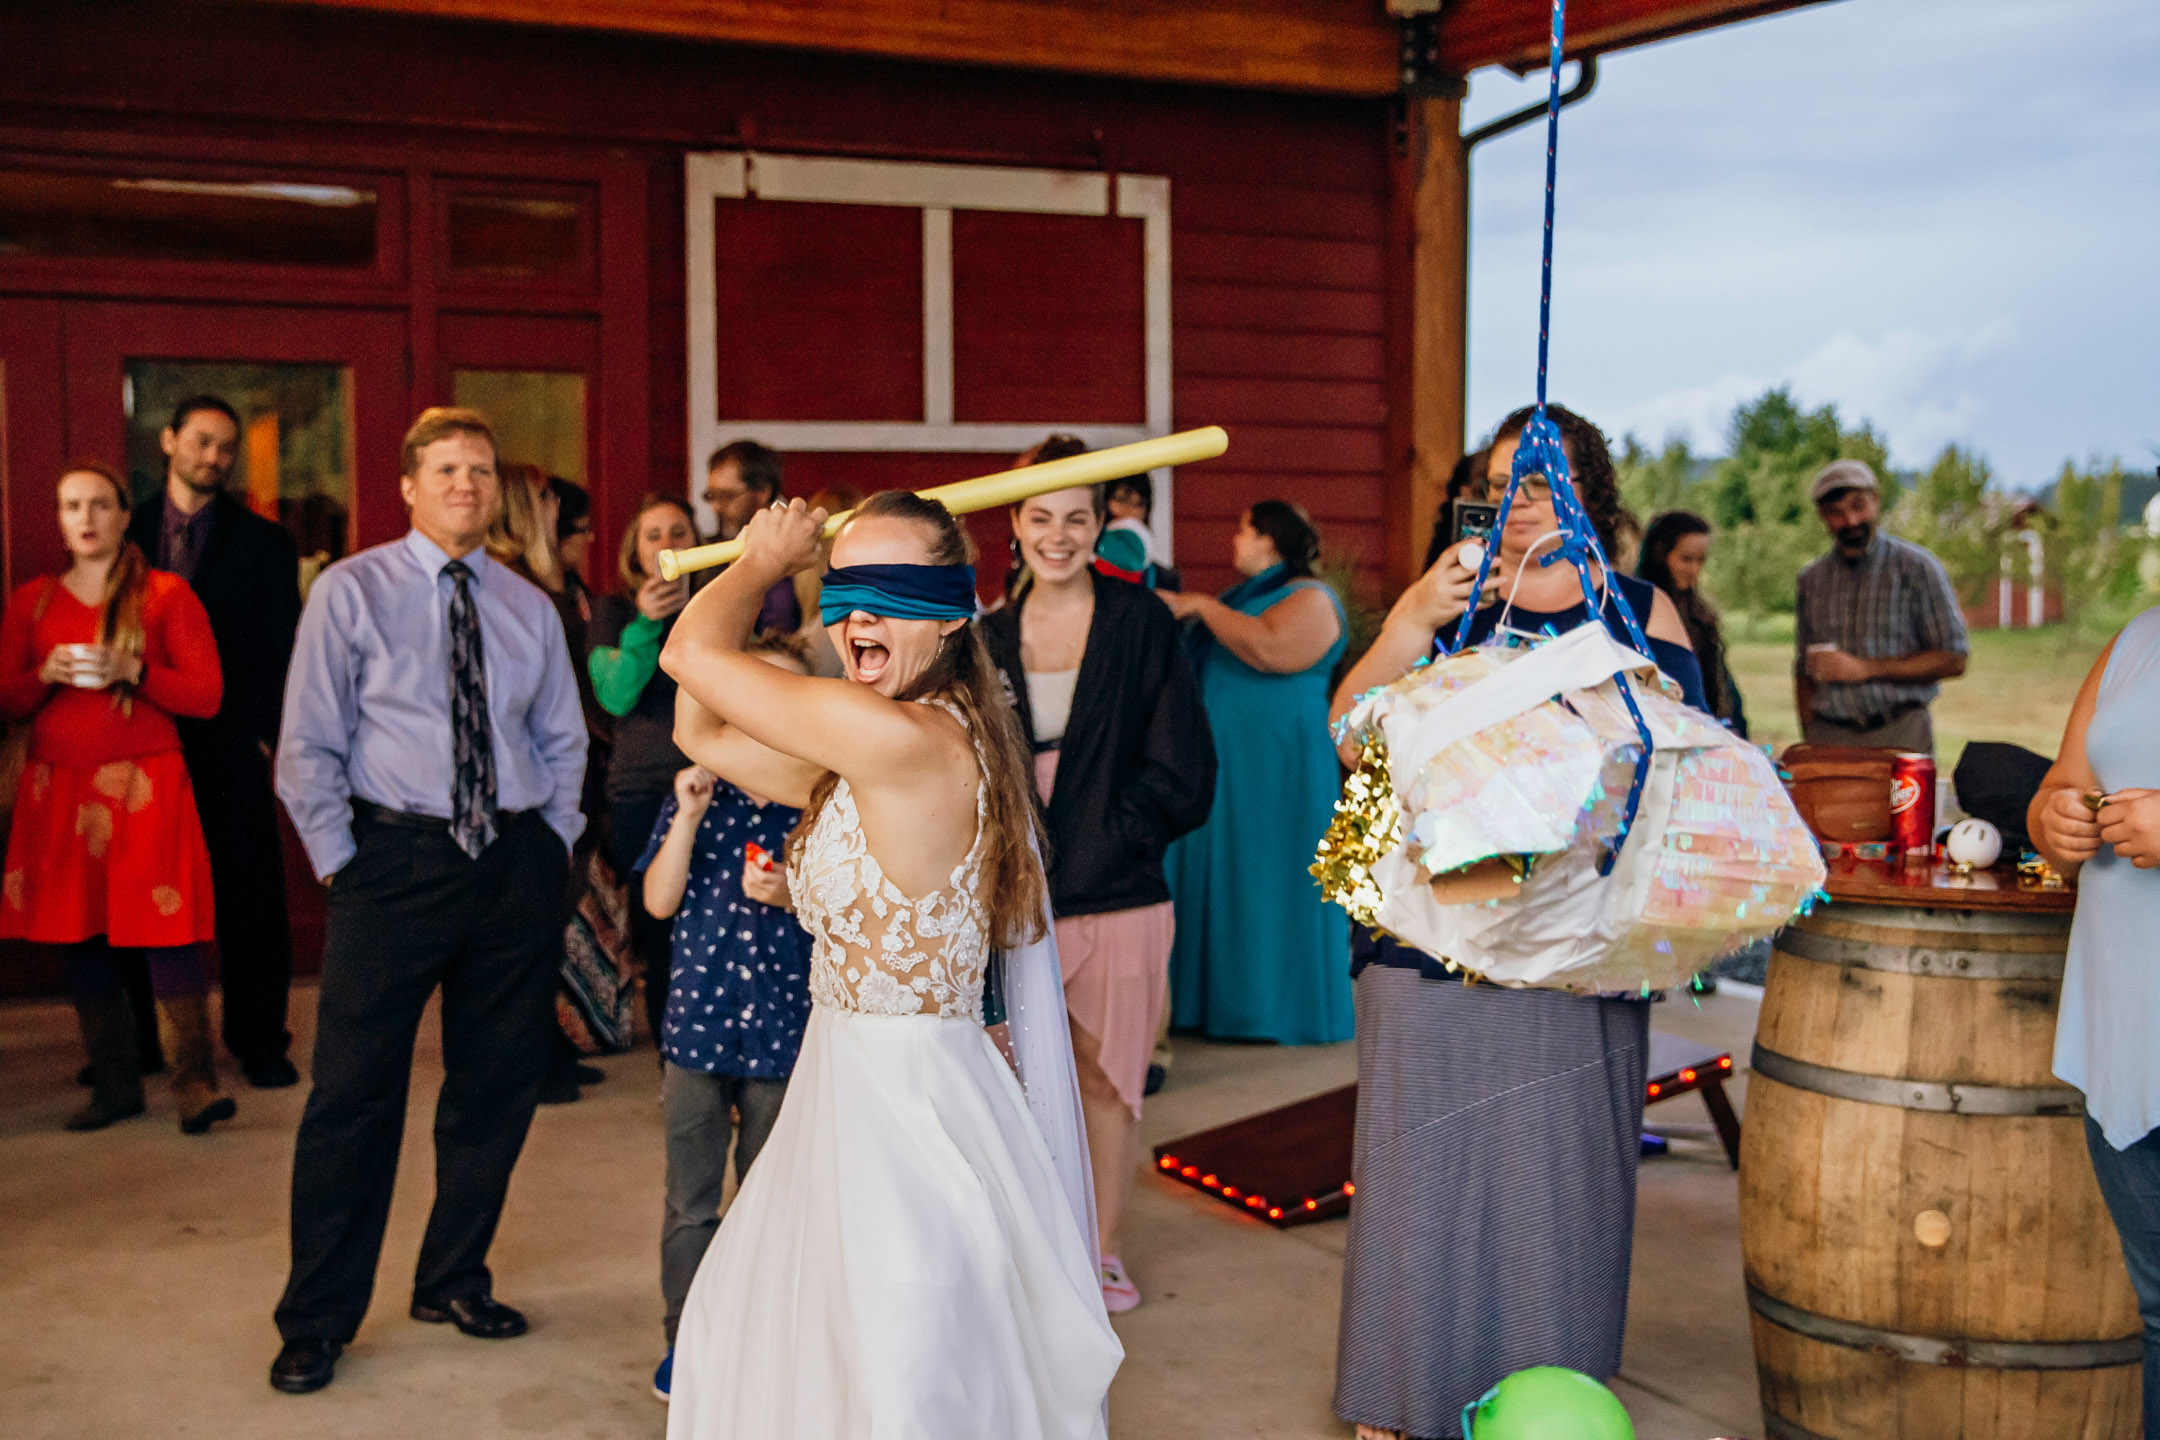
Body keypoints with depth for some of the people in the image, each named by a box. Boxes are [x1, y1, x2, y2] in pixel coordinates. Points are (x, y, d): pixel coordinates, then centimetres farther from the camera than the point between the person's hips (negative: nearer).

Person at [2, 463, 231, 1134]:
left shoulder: (166, 594, 4)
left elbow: (207, 696, -2)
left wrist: (133, 670, -15)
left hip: (145, 787, -4)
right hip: (57, 789, 4)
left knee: (165, 928, -11)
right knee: (80, 933, 4)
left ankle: (194, 1083, -10)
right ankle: (114, 1084, 12)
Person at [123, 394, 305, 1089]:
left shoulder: (263, 542, 5)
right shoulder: (127, 532, 10)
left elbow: (281, 648, 2)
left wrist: (269, 732, -8)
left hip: (231, 746, -2)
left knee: (249, 895, 0)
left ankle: (257, 1038, 10)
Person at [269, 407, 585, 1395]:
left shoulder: (530, 609, 11)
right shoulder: (350, 592, 0)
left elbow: (562, 741, 18)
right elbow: (308, 748, -2)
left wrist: (552, 841, 8)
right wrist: (339, 862, -7)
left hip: (515, 866, 4)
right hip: (395, 858, -4)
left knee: (497, 1086, 11)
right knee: (355, 1091, -2)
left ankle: (455, 1281, 29)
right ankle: (318, 1320, 13)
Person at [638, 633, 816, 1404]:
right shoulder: (695, 796, 2)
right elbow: (659, 901, -5)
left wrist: (793, 897, -18)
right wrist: (687, 817, -15)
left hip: (783, 1029, -1)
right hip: (698, 1021, 1)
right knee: (690, 1200, 11)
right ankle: (686, 1337, 26)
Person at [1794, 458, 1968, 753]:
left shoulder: (1917, 567, 2)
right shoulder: (1812, 578, 14)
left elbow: (1953, 659, -2)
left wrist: (1864, 669, -10)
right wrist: (1809, 741, 5)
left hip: (1898, 732, -3)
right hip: (1828, 735, 3)